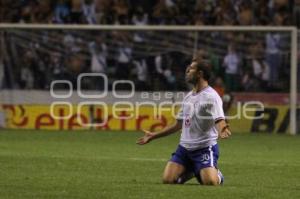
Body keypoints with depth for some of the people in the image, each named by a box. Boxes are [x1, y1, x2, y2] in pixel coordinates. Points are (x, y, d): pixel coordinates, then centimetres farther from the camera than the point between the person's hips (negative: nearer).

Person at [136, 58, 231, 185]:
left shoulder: (211, 96, -11)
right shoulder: (188, 97, 13)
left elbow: (219, 121, -24)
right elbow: (178, 124, 22)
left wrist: (222, 130, -49)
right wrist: (154, 136, 25)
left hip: (205, 148, -6)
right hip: (184, 147, 6)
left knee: (210, 182, -25)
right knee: (167, 180, -10)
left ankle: (216, 174, 11)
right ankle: (190, 172, 20)